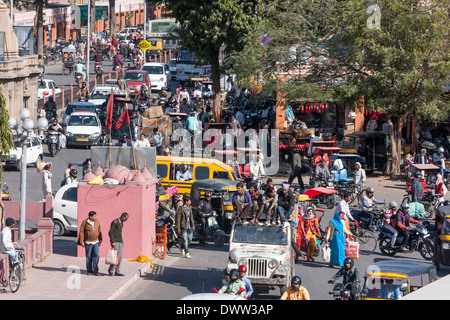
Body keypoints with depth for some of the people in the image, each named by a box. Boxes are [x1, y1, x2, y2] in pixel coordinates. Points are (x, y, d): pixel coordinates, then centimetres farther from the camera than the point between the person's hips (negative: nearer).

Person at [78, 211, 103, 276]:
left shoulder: (97, 222, 5)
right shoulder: (85, 222, -7)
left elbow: (99, 231, 13)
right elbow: (81, 232, -6)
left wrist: (100, 240, 11)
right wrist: (81, 241, -10)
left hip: (95, 242, 3)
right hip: (88, 243, -3)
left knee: (96, 256, -7)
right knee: (88, 257, 3)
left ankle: (95, 271, -4)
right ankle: (89, 271, 14)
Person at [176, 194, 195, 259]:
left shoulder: (190, 208, 10)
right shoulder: (180, 208, -10)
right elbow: (178, 219, -9)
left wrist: (193, 225, 13)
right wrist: (178, 228, -11)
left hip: (189, 227, 7)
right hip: (183, 227, -7)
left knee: (189, 239, 12)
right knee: (185, 240, -7)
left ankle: (182, 248, 35)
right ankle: (187, 253, -4)